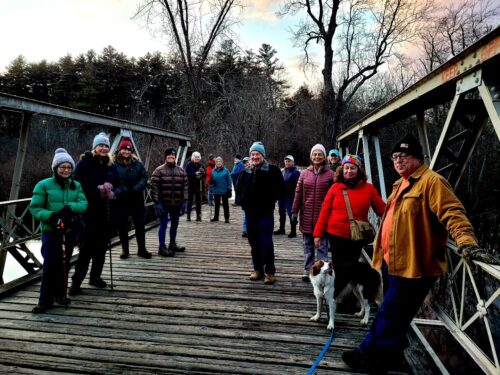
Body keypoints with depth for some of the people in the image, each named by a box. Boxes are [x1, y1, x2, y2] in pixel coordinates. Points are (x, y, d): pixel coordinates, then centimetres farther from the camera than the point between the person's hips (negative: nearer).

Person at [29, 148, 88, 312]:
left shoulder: (76, 185, 7)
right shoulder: (44, 185, -4)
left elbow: (84, 203, -5)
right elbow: (34, 207, -7)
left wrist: (70, 207, -24)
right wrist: (50, 216, -23)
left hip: (70, 231, 4)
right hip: (50, 231, -4)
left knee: (64, 263, 14)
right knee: (50, 264, -5)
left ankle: (60, 293, 30)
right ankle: (45, 300, 6)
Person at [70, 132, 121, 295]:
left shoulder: (111, 166, 11)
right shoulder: (84, 162, -4)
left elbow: (118, 185, 13)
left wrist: (114, 192, -9)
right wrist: (97, 189, -21)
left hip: (107, 212, 5)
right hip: (90, 211, -5)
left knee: (102, 245, 13)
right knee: (87, 247, -4)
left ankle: (95, 276, 28)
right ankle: (76, 281, 8)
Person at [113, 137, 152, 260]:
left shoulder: (137, 164, 4)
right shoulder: (114, 164, -4)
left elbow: (144, 178, -3)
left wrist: (135, 189, -19)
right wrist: (122, 190, -22)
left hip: (137, 200, 2)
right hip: (121, 200, -2)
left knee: (140, 225, 8)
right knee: (122, 226, 9)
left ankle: (142, 249, 20)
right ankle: (125, 250, 24)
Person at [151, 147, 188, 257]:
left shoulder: (181, 171, 8)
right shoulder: (159, 171, -6)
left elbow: (185, 186, 10)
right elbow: (154, 187, -10)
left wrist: (184, 200, 2)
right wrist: (157, 202, -15)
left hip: (176, 204, 5)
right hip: (164, 203, -5)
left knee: (175, 224, 15)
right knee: (163, 225, -2)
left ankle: (172, 244, 31)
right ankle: (162, 248, 6)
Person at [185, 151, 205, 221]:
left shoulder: (201, 165, 6)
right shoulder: (189, 165, -4)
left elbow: (205, 175, 7)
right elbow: (187, 174, -11)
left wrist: (203, 173, -15)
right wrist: (195, 174, -22)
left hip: (199, 186, 3)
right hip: (191, 186, -3)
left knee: (198, 201, 7)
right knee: (190, 200, 4)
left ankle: (198, 215, 13)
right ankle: (188, 215, 12)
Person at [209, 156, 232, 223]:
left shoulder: (225, 170, -6)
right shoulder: (213, 171, 4)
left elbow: (229, 180, -6)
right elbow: (211, 181, 12)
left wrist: (229, 190, -10)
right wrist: (211, 181, -12)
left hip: (224, 191, -3)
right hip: (216, 191, 4)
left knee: (225, 204, 7)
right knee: (217, 204, 15)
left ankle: (226, 218, 13)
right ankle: (216, 217, 26)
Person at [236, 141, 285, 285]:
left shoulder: (273, 170, -4)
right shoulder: (245, 171, 11)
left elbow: (280, 187, -4)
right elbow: (239, 187, 21)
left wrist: (271, 200, -8)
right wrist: (243, 201, 8)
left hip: (265, 212, -5)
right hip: (250, 212, 5)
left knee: (266, 241, -6)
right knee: (254, 242, 11)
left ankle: (269, 271, 5)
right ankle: (258, 269, 23)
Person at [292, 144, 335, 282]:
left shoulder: (330, 174, -1)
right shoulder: (304, 173, 6)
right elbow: (298, 193, 8)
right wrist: (295, 212, 7)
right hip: (307, 216, 3)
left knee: (322, 246, 2)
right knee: (308, 245, 12)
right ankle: (307, 270, 23)